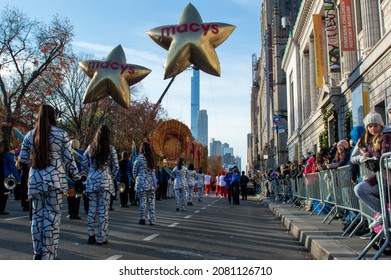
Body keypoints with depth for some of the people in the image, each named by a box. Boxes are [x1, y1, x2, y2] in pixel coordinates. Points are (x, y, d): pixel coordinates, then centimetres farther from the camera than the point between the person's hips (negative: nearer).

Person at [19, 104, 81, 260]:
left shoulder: (30, 135, 6)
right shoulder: (61, 134, -3)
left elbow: (23, 161, 9)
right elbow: (69, 159, -2)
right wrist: (77, 178, 6)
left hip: (35, 180, 4)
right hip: (55, 180, -3)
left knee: (37, 216, 12)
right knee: (52, 217, 1)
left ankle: (38, 253, 18)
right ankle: (48, 256, 4)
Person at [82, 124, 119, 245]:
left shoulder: (90, 147, 5)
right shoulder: (110, 149, -4)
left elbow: (84, 165, 7)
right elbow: (116, 167, -4)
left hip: (91, 181, 3)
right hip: (105, 182, -3)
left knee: (92, 209, 9)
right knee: (103, 210, 1)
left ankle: (91, 236, 15)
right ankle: (101, 238, 4)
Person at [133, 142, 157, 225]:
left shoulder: (140, 158, -6)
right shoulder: (151, 158, 7)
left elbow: (134, 170, 2)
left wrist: (136, 177, 19)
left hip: (142, 182, -4)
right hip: (152, 182, 4)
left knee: (142, 201, 2)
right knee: (151, 201, 6)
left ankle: (142, 219, 4)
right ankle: (152, 220, 8)